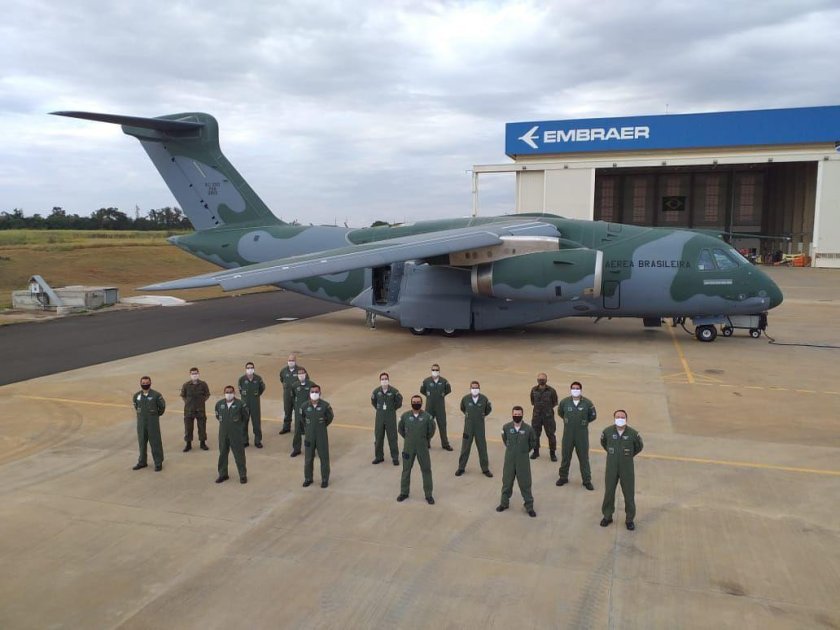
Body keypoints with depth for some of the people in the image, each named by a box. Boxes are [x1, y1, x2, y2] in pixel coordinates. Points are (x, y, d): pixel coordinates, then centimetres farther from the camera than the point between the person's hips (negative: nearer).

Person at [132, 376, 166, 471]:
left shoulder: (156, 395, -12)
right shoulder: (136, 396, 0)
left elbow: (162, 406, 2)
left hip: (153, 422, -4)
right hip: (141, 423, 4)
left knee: (155, 443, -1)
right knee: (142, 442, 13)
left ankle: (158, 463, 7)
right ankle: (142, 462, 27)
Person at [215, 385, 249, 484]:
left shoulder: (240, 404, -11)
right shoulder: (219, 404, 0)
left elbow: (245, 417, 3)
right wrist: (224, 423, 13)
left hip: (236, 434, -4)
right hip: (223, 433, 4)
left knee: (239, 454, 2)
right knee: (222, 454, 13)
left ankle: (243, 475, 14)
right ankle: (223, 474, 28)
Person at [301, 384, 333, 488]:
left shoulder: (325, 405, -13)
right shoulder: (304, 406, -9)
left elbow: (330, 417, 4)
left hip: (322, 436, -1)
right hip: (309, 436, 1)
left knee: (324, 458, 7)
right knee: (308, 458, 12)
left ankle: (325, 479, 22)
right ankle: (308, 479, 29)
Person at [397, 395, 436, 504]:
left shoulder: (427, 416, -10)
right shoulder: (405, 416, -5)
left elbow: (431, 430, 3)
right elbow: (400, 429, 9)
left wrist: (425, 440, 9)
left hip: (422, 448, -1)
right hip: (408, 448, 1)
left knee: (426, 470, 4)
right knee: (406, 470, 12)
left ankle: (428, 495, 16)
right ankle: (404, 492, 28)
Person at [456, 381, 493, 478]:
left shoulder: (484, 399, -10)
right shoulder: (465, 399, -10)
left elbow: (488, 409, 11)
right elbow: (462, 408, 12)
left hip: (480, 427, 0)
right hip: (468, 427, 0)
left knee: (482, 448, 7)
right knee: (465, 448, 8)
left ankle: (485, 469, 20)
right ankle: (461, 468, 21)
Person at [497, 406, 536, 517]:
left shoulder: (528, 429, -14)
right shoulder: (506, 427, -10)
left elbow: (533, 442, 6)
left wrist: (525, 451, 10)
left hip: (523, 460, -2)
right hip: (509, 459, 2)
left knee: (525, 484, 6)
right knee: (506, 482, 14)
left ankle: (529, 506, 20)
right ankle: (504, 503, 31)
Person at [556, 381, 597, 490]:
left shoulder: (587, 403, -9)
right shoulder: (564, 402, -7)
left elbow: (593, 416, 6)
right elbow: (560, 412, 14)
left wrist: (583, 422, 6)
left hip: (582, 435, -1)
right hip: (568, 434, 1)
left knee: (584, 458, 5)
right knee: (565, 456, 13)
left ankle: (587, 480, 17)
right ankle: (563, 477, 30)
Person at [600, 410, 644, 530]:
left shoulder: (633, 433, -13)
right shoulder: (607, 431, -11)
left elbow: (639, 447, 7)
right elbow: (603, 443, 13)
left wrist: (629, 455, 9)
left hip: (627, 468, -1)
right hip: (611, 468, 1)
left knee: (629, 494, 7)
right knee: (609, 493, 11)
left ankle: (629, 519, 25)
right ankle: (607, 516, 30)